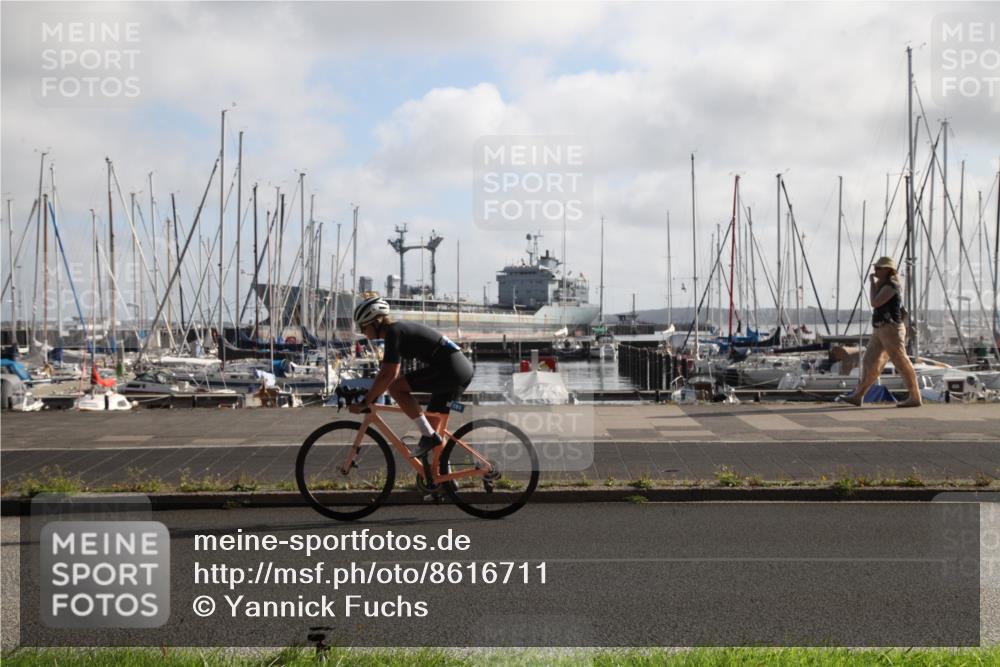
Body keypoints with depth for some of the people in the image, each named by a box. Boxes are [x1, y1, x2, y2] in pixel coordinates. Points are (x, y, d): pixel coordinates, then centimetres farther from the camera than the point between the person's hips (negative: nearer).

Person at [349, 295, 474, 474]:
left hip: (450, 368, -10)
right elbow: (389, 373, 28)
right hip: (463, 368, 10)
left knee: (396, 388, -11)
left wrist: (364, 403, -11)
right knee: (433, 422, 16)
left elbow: (387, 376, -16)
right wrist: (369, 397, 26)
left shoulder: (394, 332, -10)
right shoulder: (400, 329, 20)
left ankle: (428, 436, -10)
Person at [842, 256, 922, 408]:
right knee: (870, 362, 7)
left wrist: (872, 283, -10)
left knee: (902, 364, -4)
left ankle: (915, 398, 2)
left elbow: (875, 303, -20)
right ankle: (858, 396, 7)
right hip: (881, 330, 10)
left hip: (891, 330, -10)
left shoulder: (891, 285, -15)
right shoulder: (885, 285, 17)